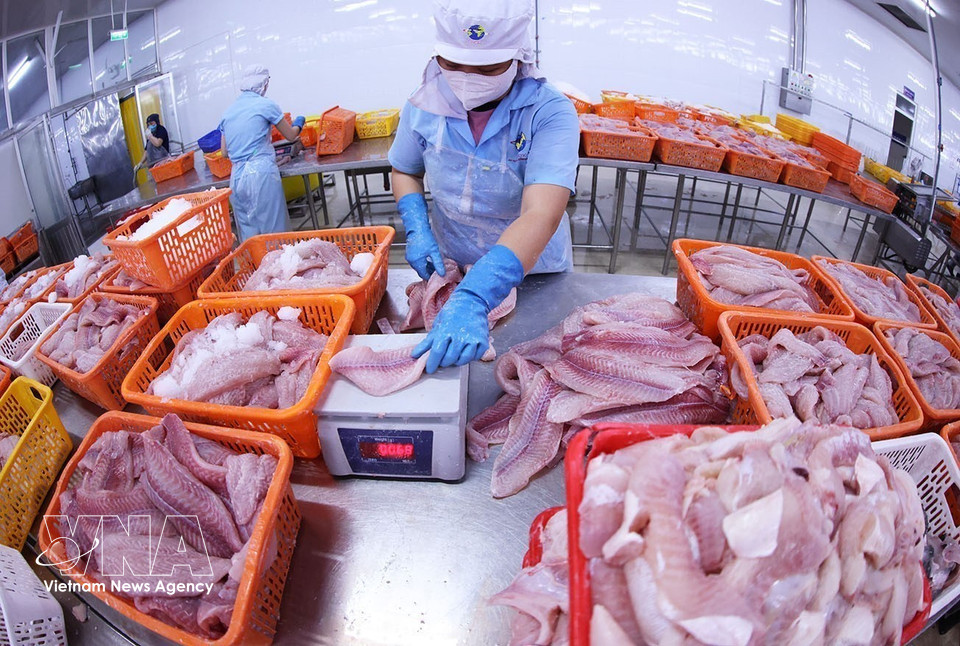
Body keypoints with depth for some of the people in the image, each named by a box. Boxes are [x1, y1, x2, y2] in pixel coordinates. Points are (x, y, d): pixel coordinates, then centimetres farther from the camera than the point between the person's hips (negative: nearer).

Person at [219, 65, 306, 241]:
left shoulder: (228, 112, 13)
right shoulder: (266, 105, -2)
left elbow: (224, 151, 16)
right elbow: (291, 135, 9)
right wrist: (299, 123, 29)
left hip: (237, 177, 6)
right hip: (261, 173, -5)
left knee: (248, 234, 11)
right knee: (273, 228, 2)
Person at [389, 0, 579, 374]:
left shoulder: (550, 113, -27)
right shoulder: (425, 106, -14)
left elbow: (541, 216, -40)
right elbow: (405, 171, 4)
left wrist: (473, 299, -53)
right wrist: (417, 230, -16)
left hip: (533, 270, -2)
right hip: (451, 267, 3)